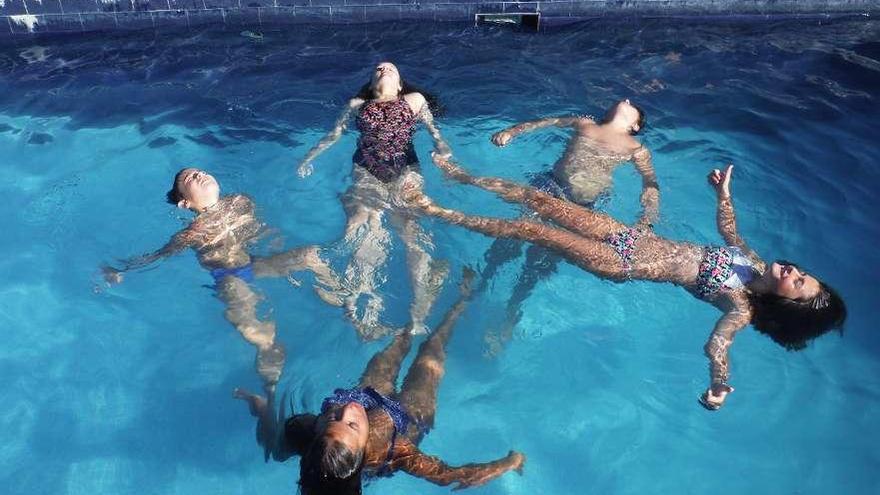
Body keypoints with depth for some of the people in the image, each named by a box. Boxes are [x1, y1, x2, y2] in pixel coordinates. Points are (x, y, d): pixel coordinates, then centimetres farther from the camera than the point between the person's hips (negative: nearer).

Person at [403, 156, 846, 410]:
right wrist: (724, 190, 24)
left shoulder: (742, 306, -11)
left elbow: (717, 342, -28)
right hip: (630, 236, 7)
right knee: (536, 198, 1)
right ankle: (462, 175, 18)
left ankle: (438, 212, -2)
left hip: (624, 265, -7)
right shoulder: (753, 260, 8)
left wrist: (718, 384, -46)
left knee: (532, 230, -14)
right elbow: (727, 228, 26)